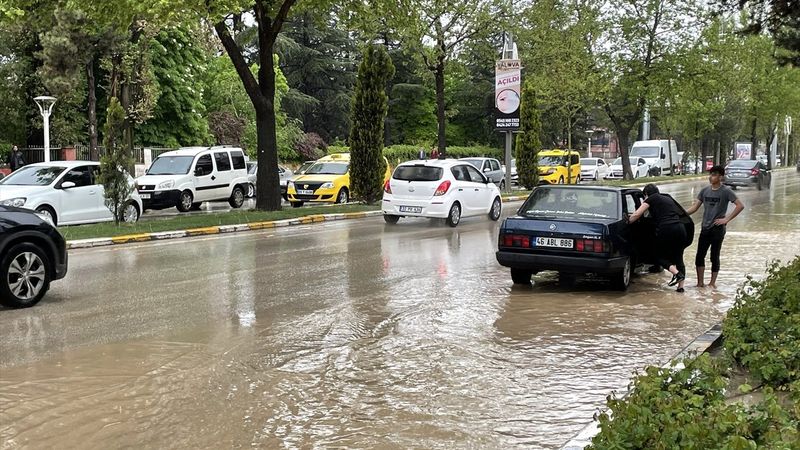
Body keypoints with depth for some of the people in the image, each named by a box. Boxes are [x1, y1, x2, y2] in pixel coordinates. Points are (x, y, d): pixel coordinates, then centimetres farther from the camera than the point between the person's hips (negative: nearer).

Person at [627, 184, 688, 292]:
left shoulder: (651, 199, 7)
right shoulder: (668, 199, 26)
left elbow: (636, 215, 0)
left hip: (666, 229, -6)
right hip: (680, 229, 6)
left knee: (660, 256, 10)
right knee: (678, 257, 12)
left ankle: (676, 273, -12)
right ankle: (681, 286, 5)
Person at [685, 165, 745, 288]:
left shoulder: (726, 191, -8)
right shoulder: (705, 190, 7)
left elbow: (740, 206, -12)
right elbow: (695, 207, 7)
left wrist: (726, 219, -15)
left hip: (718, 229, -5)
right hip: (705, 228, 5)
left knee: (714, 257, 3)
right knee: (700, 256, 3)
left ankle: (712, 282, 14)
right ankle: (700, 282, 11)